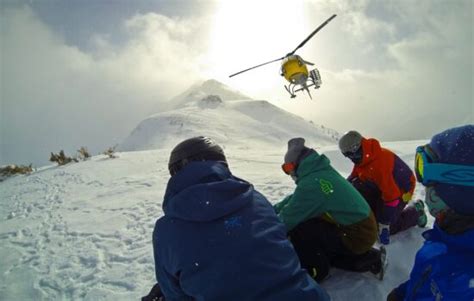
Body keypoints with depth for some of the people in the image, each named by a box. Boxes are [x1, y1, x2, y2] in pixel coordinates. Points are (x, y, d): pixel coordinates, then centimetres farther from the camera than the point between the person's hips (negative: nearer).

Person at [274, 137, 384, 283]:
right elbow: (294, 199, 14)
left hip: (356, 236, -9)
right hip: (364, 228, 9)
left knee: (297, 230, -15)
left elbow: (288, 219, -18)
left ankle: (314, 271, 6)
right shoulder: (322, 172, 4)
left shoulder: (311, 183, -25)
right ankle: (369, 259, 19)